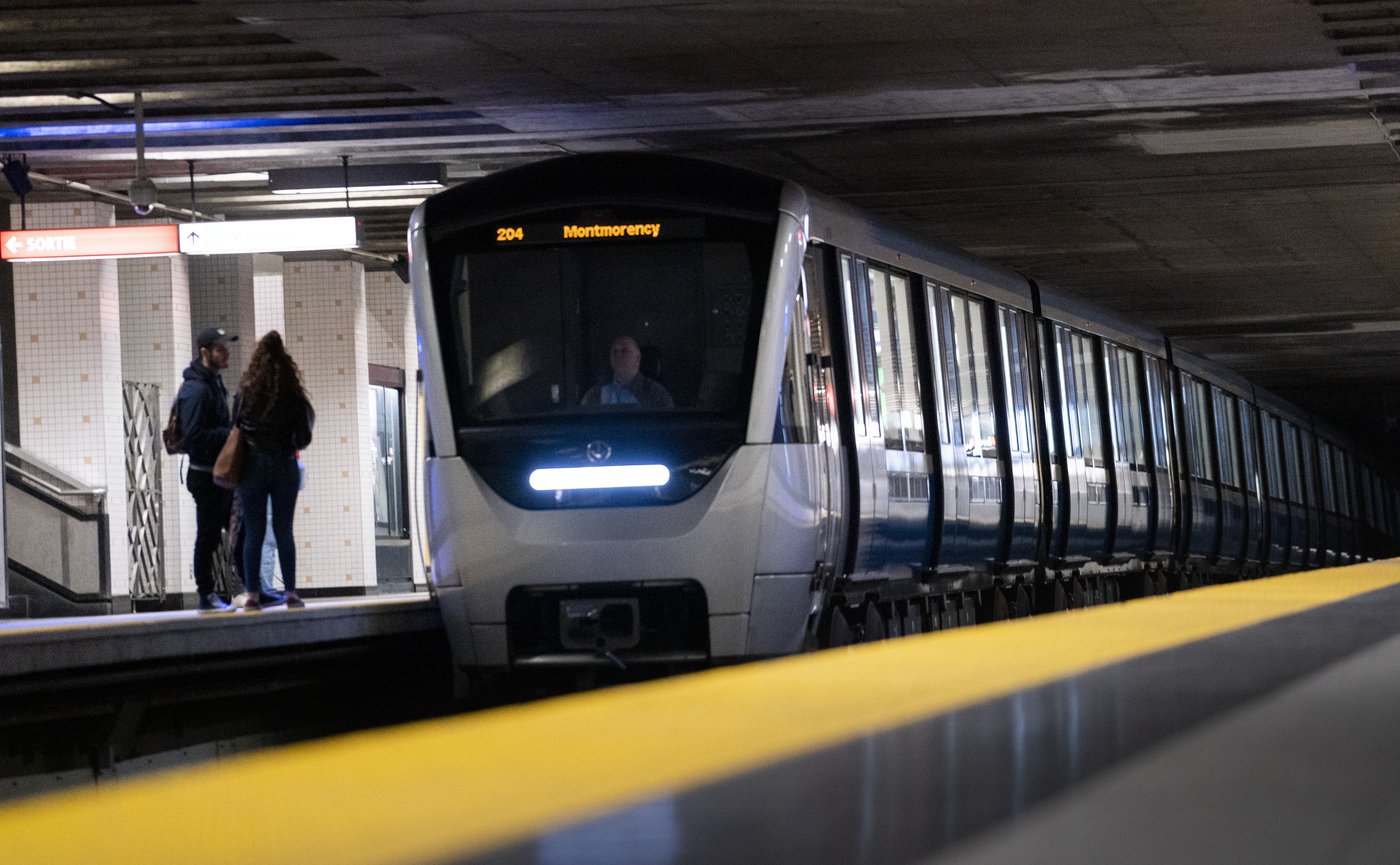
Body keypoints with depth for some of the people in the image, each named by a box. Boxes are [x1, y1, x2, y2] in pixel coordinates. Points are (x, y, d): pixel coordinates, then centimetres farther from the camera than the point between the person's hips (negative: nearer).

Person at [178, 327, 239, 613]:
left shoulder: (214, 382, 15)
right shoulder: (196, 389, -18)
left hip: (221, 473, 10)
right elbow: (194, 436, -24)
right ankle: (207, 596, 6)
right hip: (206, 475, -10)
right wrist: (231, 433, -21)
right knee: (208, 536, -2)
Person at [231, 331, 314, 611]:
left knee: (253, 532, 3)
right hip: (284, 467, 0)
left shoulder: (245, 394, -4)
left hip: (252, 465, 0)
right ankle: (291, 593, 5)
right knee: (284, 531, 7)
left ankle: (252, 595, 0)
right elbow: (303, 438, -3)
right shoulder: (294, 396, -4)